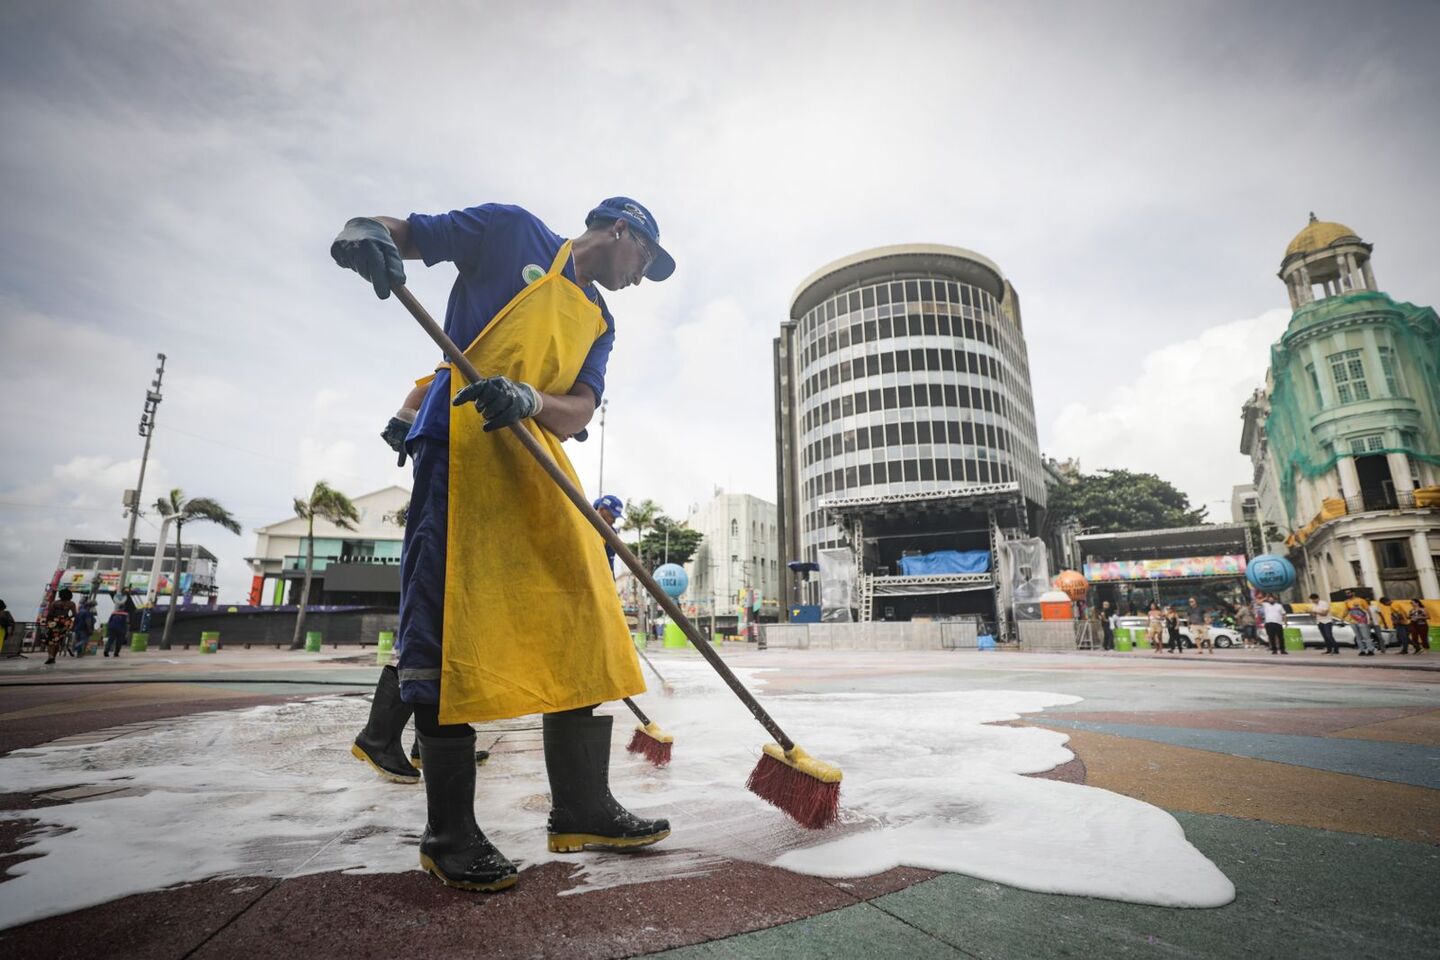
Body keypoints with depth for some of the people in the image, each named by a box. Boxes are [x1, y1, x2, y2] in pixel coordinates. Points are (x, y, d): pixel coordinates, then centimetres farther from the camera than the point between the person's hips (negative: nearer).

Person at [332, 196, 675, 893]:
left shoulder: (599, 321, 22)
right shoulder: (514, 232, 9)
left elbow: (577, 414, 6)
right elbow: (401, 234, 7)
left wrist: (529, 401, -17)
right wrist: (365, 233, -18)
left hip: (536, 463, 7)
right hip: (460, 442, -7)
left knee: (579, 623, 0)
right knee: (452, 628, -9)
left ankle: (581, 808, 9)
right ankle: (449, 833, 3)